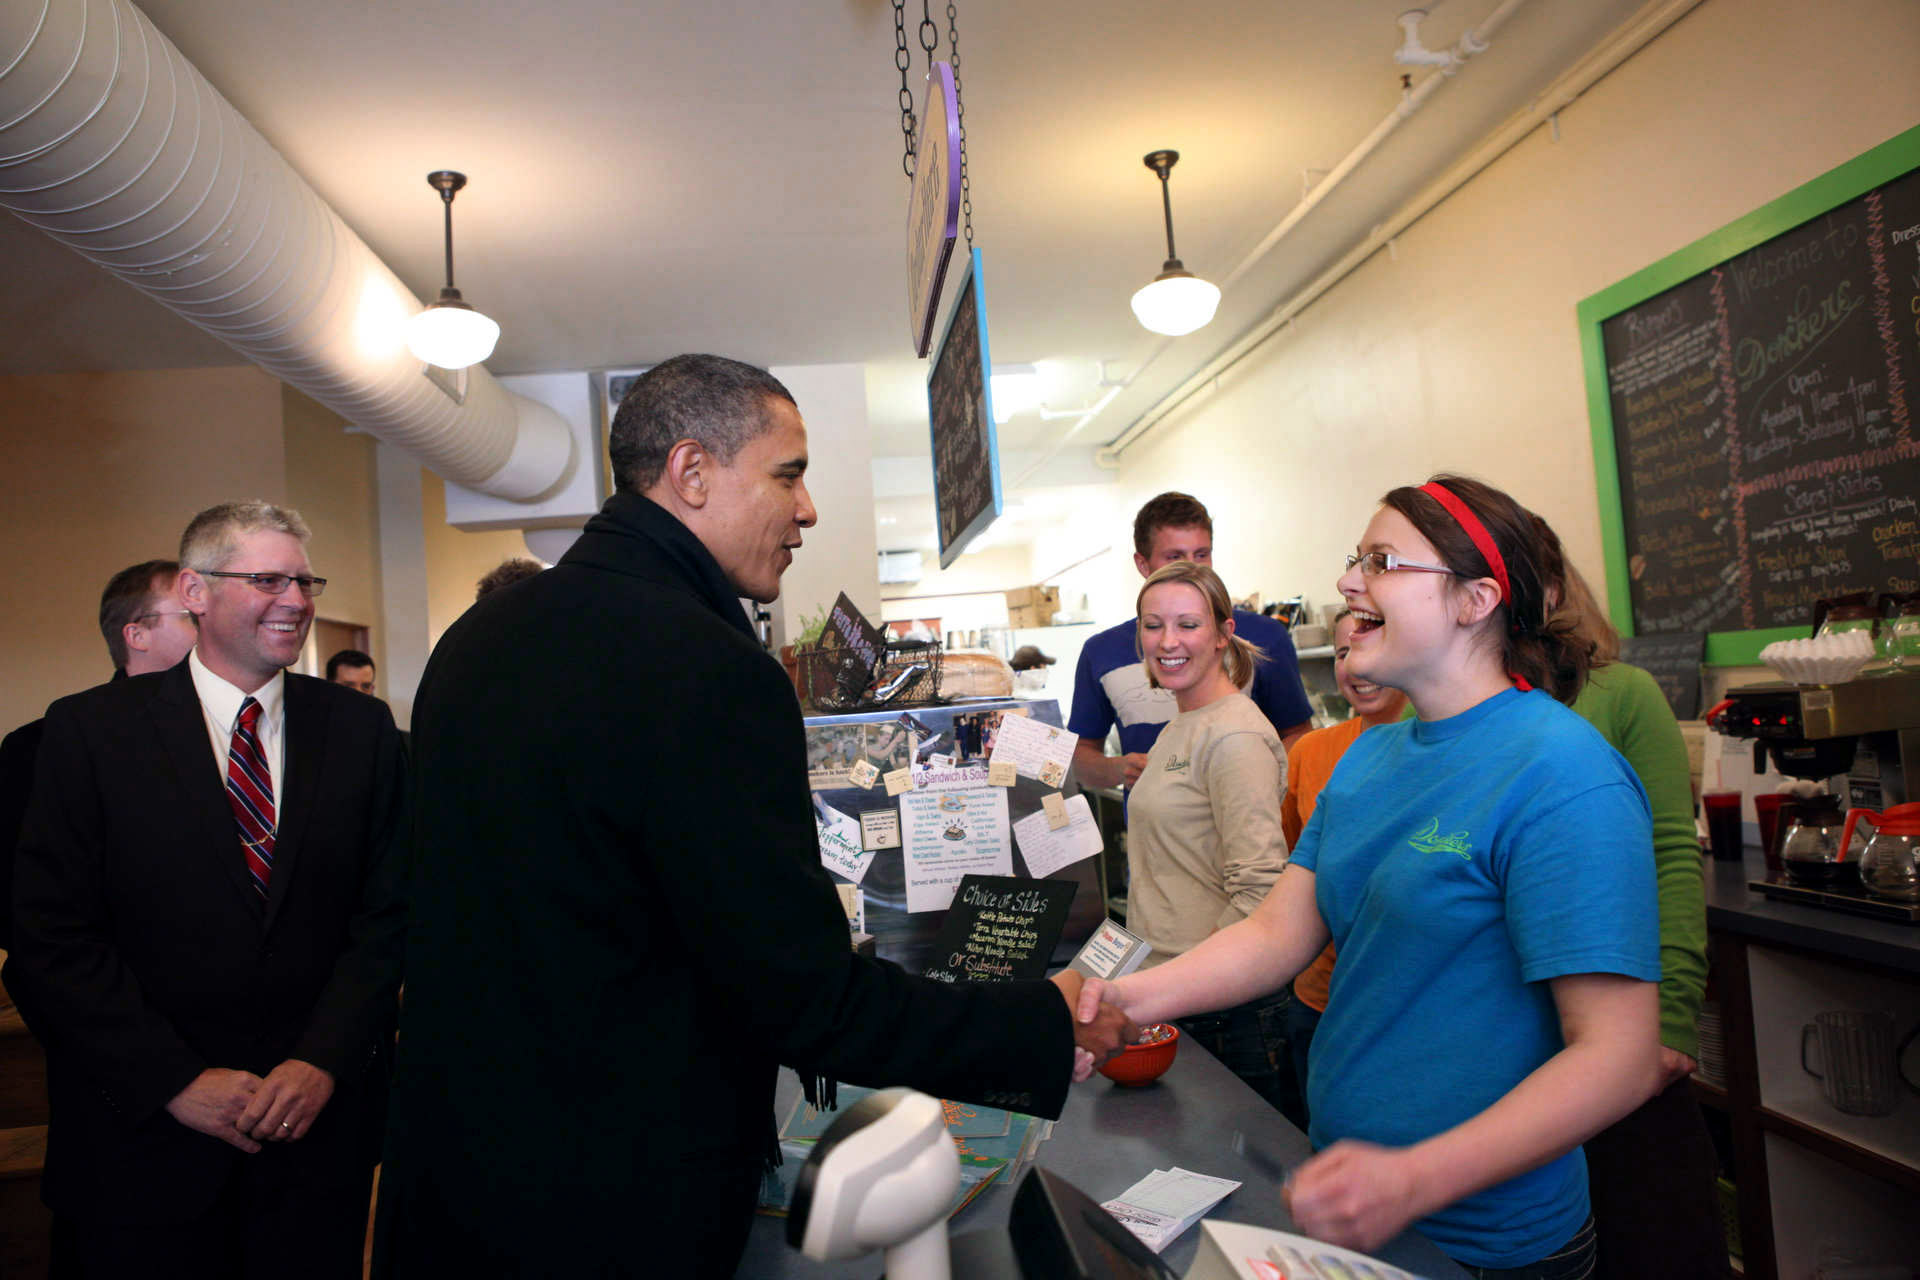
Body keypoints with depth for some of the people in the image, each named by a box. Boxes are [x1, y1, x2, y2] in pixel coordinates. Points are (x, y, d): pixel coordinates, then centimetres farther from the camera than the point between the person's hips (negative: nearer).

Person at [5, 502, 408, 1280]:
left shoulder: (360, 729, 1)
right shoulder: (89, 730, -3)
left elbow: (388, 915, 0)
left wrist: (325, 1060, -11)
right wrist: (177, 1081, -12)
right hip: (143, 1134, -1)